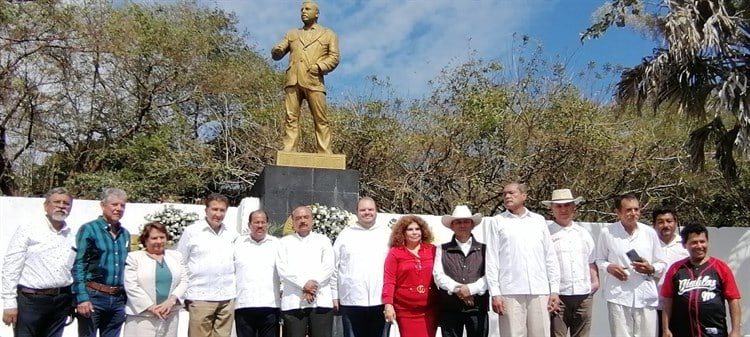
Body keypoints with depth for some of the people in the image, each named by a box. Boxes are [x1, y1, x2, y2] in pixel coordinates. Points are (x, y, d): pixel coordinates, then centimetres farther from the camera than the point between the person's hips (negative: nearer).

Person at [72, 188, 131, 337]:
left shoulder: (125, 234, 12)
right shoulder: (89, 229, -5)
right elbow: (78, 265, -10)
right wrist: (81, 297, -17)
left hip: (118, 300, 5)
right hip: (93, 296, -5)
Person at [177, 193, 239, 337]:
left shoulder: (232, 234, 9)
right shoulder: (191, 232, 0)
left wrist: (235, 286, 10)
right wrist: (184, 293, 0)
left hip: (227, 298, 3)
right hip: (200, 298, -3)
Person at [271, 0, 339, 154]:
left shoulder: (328, 34, 20)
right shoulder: (291, 34, 27)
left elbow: (334, 57, 8)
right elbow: (277, 53, 18)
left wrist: (320, 66, -11)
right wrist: (276, 51, -7)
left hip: (314, 81, -2)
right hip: (292, 81, 2)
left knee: (321, 120, -6)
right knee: (291, 118, -6)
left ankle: (326, 156, -7)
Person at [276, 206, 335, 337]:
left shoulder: (323, 240, 15)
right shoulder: (285, 242, 13)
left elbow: (328, 267, 2)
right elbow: (282, 269, -1)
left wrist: (313, 284, -12)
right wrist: (304, 283, -13)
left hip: (321, 301, 0)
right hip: (293, 302, 0)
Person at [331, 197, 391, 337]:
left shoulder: (387, 233, 7)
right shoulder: (346, 234, 7)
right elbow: (334, 267, 6)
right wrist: (334, 295, 3)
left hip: (381, 300, 0)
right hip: (351, 301, 0)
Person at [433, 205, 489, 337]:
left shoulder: (484, 249, 9)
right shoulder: (442, 249, 10)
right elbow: (438, 276, -1)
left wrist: (470, 289, -15)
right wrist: (457, 289, -14)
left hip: (478, 308, 0)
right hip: (450, 308, 0)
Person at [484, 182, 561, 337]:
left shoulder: (539, 220, 15)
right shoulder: (497, 222, 8)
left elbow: (550, 257, 13)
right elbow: (491, 259, 4)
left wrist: (555, 290, 6)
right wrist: (495, 293, -4)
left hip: (540, 291, 2)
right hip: (510, 291, -2)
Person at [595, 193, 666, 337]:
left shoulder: (650, 232, 6)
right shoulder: (607, 232, 0)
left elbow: (662, 265, 12)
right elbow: (599, 260, 10)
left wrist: (651, 269, -10)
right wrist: (609, 267, -12)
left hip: (646, 296, 2)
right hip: (619, 296, -2)